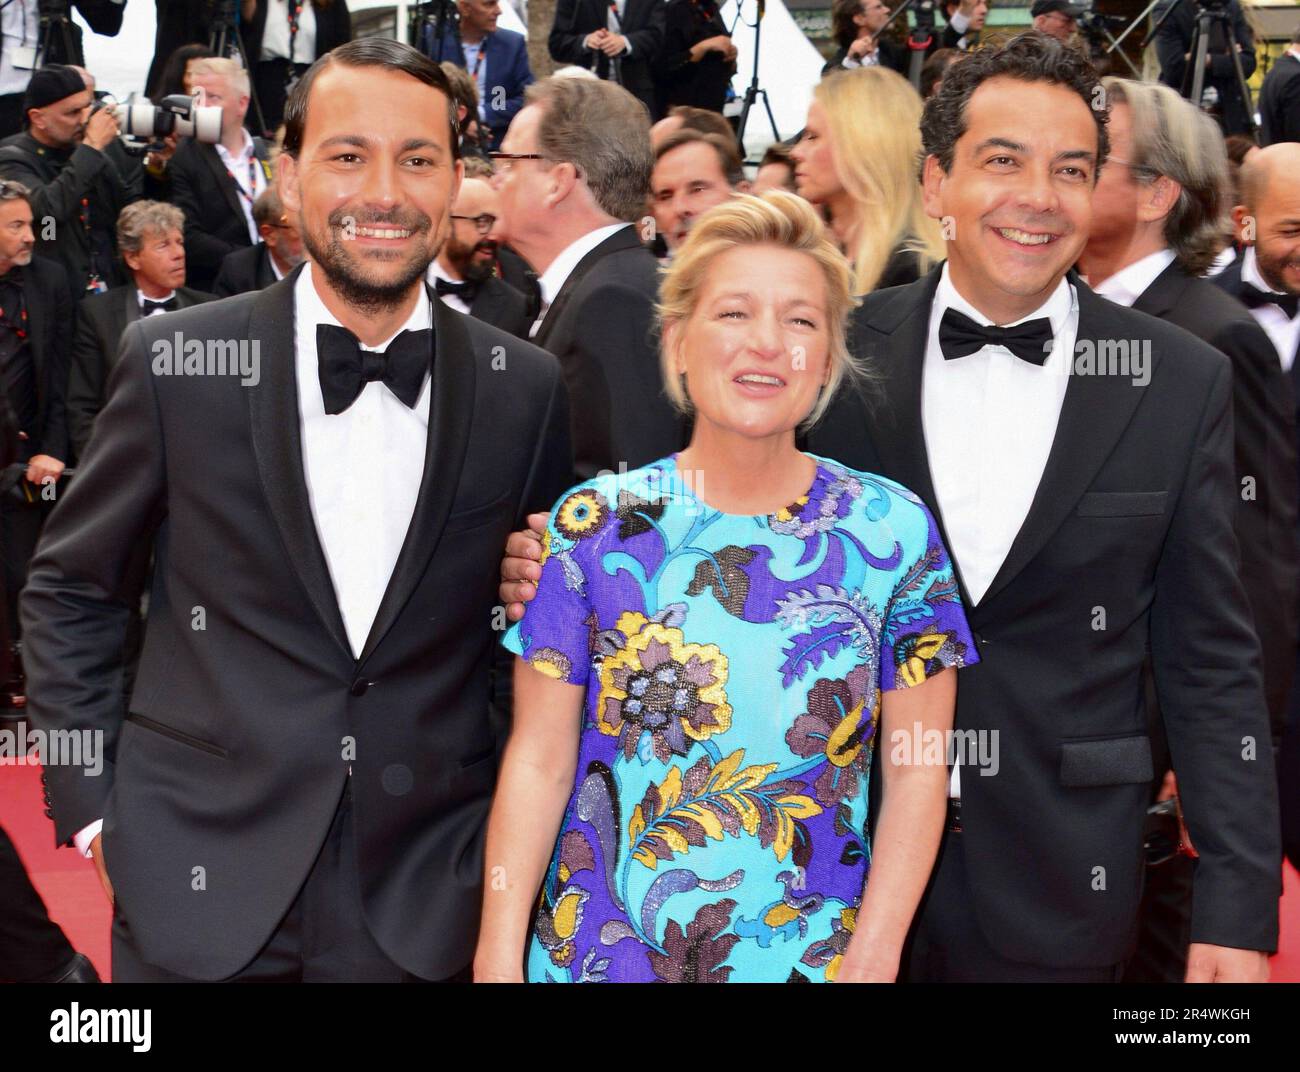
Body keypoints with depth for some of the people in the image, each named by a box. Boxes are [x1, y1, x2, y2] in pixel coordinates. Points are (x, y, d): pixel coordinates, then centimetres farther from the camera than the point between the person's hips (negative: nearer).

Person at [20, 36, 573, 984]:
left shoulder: (525, 390, -2)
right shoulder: (178, 362, -6)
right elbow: (69, 591, 4)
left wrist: (516, 821, 6)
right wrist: (91, 802, 0)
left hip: (425, 903, 1)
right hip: (199, 891, -1)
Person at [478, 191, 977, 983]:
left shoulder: (894, 531, -5)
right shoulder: (594, 525, -5)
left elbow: (917, 770, -3)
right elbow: (539, 762, -5)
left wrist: (874, 955, -11)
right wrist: (499, 956, -10)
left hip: (812, 955, 0)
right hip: (597, 947, 0)